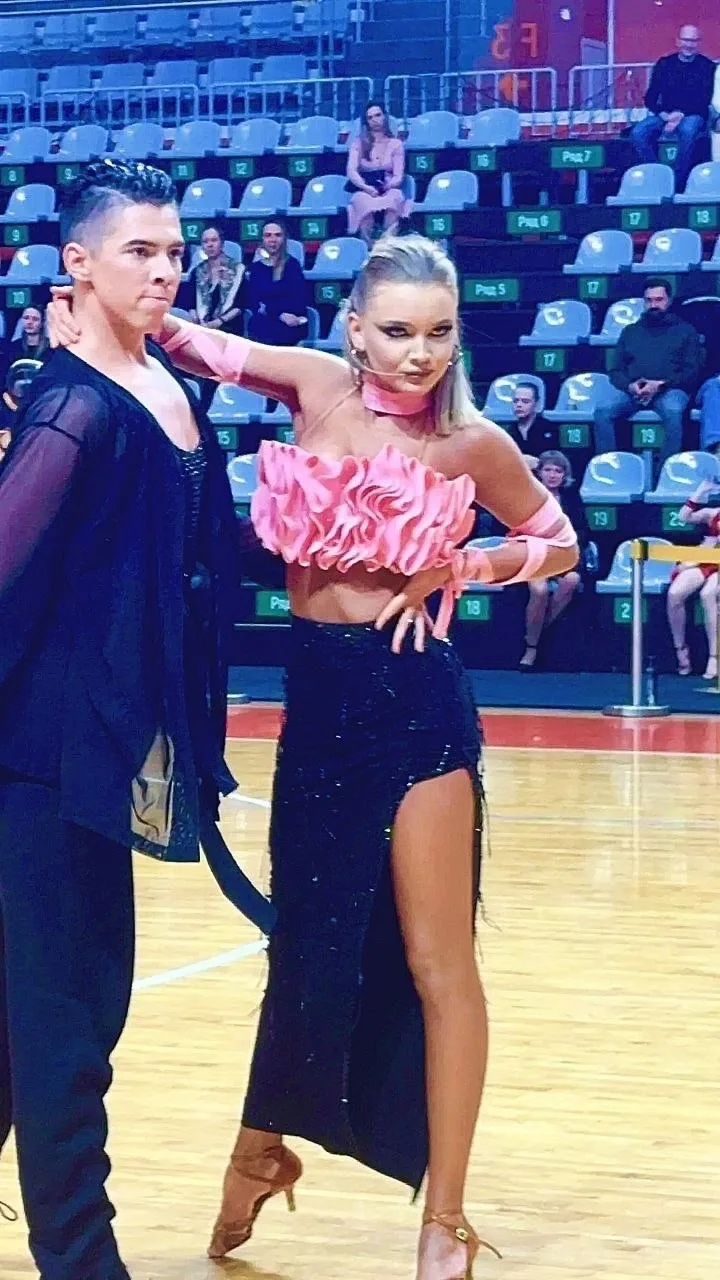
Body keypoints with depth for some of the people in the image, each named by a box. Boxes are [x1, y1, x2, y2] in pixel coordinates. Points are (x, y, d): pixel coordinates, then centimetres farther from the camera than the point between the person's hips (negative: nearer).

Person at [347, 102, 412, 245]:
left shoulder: (395, 144, 14)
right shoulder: (359, 143, 14)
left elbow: (399, 176, 5)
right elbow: (351, 172, 2)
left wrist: (387, 186, -17)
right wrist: (367, 188, -16)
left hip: (389, 191, 0)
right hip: (364, 192, 0)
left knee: (392, 198, -38)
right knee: (365, 202, -38)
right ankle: (368, 245, -42)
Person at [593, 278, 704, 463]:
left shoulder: (684, 330, 16)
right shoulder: (630, 331, 25)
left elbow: (692, 371, 5)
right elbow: (616, 371, 18)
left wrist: (660, 385, -12)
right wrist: (630, 386, -6)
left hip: (670, 390, -3)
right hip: (632, 390, 3)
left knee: (672, 411, -40)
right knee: (603, 410, -29)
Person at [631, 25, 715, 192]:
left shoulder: (706, 66, 3)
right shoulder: (664, 64, 10)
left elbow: (704, 100, -6)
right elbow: (650, 98, 7)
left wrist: (681, 115, -20)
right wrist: (664, 115, -13)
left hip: (692, 115, -3)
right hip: (665, 114, 3)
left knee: (688, 130, -40)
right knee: (638, 132, -26)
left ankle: (678, 183, -33)